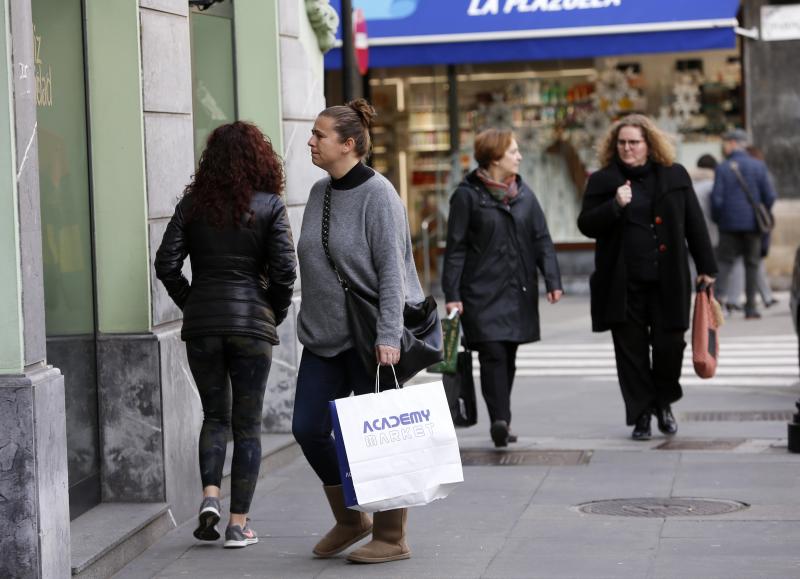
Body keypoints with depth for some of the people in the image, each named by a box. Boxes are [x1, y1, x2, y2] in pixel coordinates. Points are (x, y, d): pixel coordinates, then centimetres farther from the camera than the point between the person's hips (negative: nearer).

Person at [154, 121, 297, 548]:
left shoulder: (193, 203, 3)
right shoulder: (269, 206, -3)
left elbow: (166, 264, -2)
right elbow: (284, 270, -10)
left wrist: (191, 303, 10)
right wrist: (275, 314, 5)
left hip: (201, 322, 2)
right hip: (251, 321, -2)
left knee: (214, 415, 18)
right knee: (247, 424, 7)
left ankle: (209, 495, -2)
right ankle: (238, 523, 6)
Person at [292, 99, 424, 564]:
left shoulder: (377, 194, -13)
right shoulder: (319, 192, 10)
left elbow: (391, 270, -17)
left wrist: (388, 335, -22)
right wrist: (310, 321, 18)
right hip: (323, 335, 8)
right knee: (308, 427, 5)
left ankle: (392, 538, 13)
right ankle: (350, 520, 23)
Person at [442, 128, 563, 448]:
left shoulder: (523, 193, 11)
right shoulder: (468, 195, -5)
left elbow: (541, 239, 10)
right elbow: (455, 248, -5)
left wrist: (552, 280, -1)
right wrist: (452, 295, -10)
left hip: (519, 290, 5)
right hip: (483, 290, -5)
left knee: (509, 357, 10)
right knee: (493, 353, -15)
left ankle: (501, 422, 20)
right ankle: (500, 420, -20)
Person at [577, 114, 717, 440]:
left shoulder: (674, 176, 7)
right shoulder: (603, 181, 5)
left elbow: (694, 224, 10)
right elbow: (586, 225, 0)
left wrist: (706, 267, 9)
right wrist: (614, 205, -16)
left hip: (667, 281, 0)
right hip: (623, 284, 0)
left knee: (669, 345, 0)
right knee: (631, 350, 2)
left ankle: (663, 403, 26)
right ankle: (641, 416, 13)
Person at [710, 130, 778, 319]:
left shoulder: (722, 168, -5)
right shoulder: (759, 166, 0)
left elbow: (717, 198, -8)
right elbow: (770, 196, -2)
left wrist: (716, 218, 8)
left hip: (730, 223, -1)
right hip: (753, 223, 1)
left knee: (724, 261, 6)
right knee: (752, 264, 7)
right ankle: (750, 307, 6)